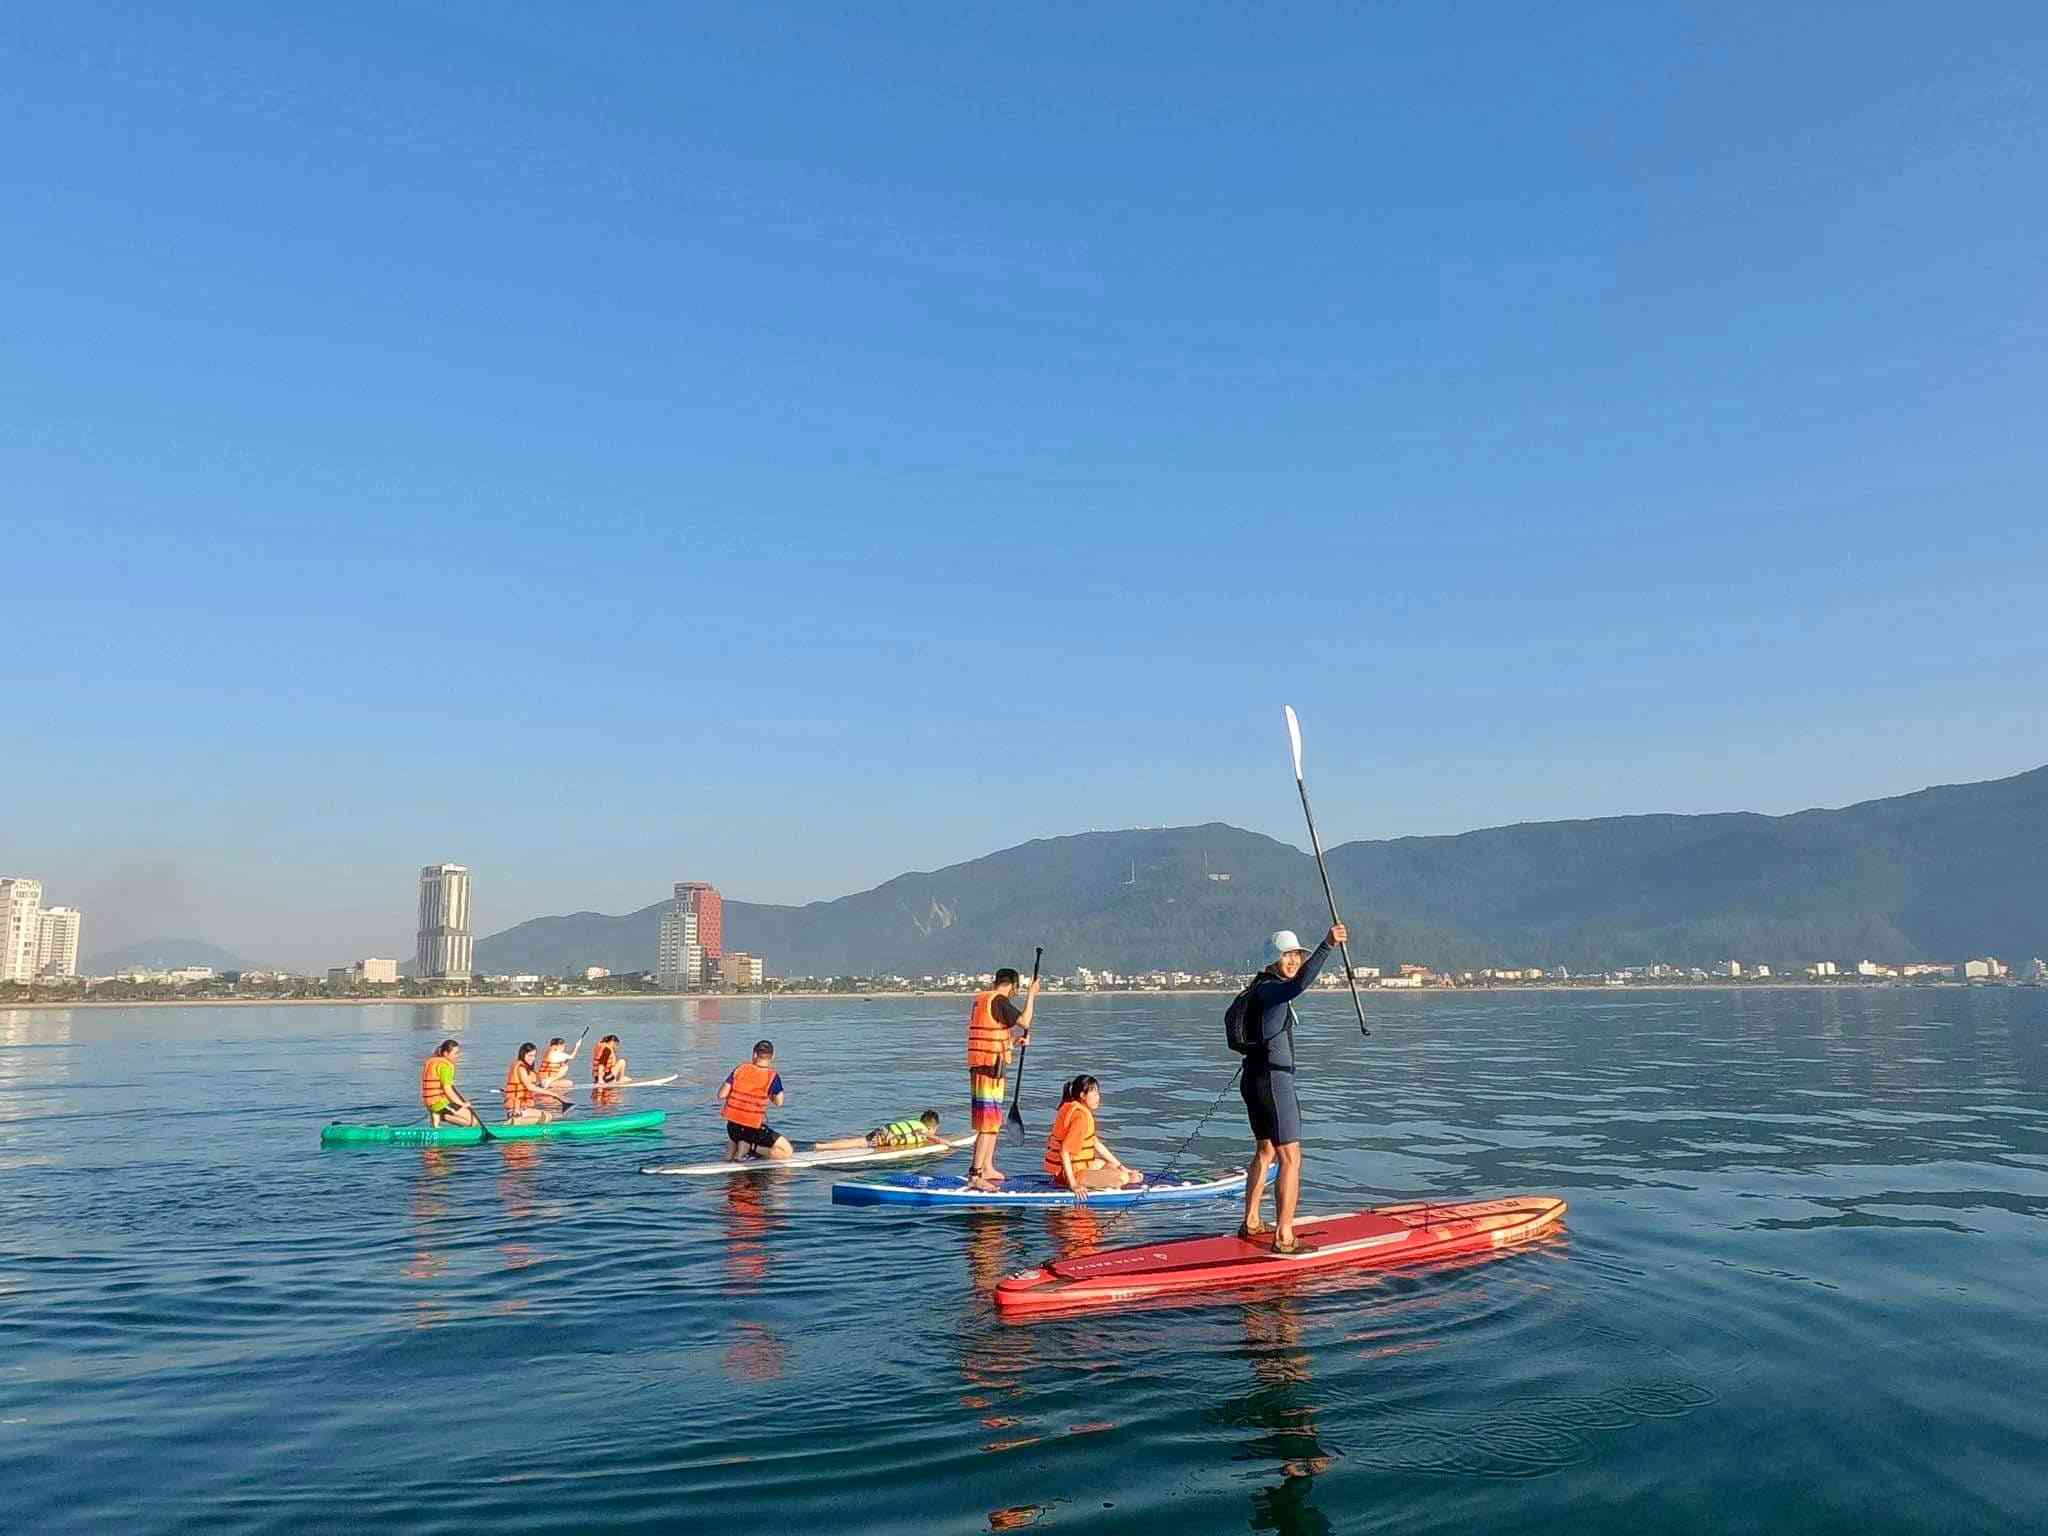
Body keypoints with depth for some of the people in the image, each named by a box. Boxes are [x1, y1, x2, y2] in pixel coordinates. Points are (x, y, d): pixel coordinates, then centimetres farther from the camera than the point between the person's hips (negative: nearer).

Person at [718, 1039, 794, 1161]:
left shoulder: (740, 1068, 0)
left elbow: (721, 1096, -2)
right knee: (788, 1151, 4)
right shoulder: (773, 1076, -8)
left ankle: (729, 1157, 11)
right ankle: (752, 1149, -11)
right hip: (755, 1129, -5)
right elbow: (779, 1103, 2)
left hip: (732, 1125, 5)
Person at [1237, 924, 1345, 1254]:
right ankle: (1283, 1238, -7)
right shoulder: (1268, 989, -17)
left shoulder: (1261, 987, 13)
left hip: (1255, 1079, 10)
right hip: (1273, 1081, -10)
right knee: (1290, 1157, -7)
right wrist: (1326, 945, -47)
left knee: (1266, 1152, 22)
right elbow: (1298, 985, -39)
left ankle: (1250, 1224, 32)